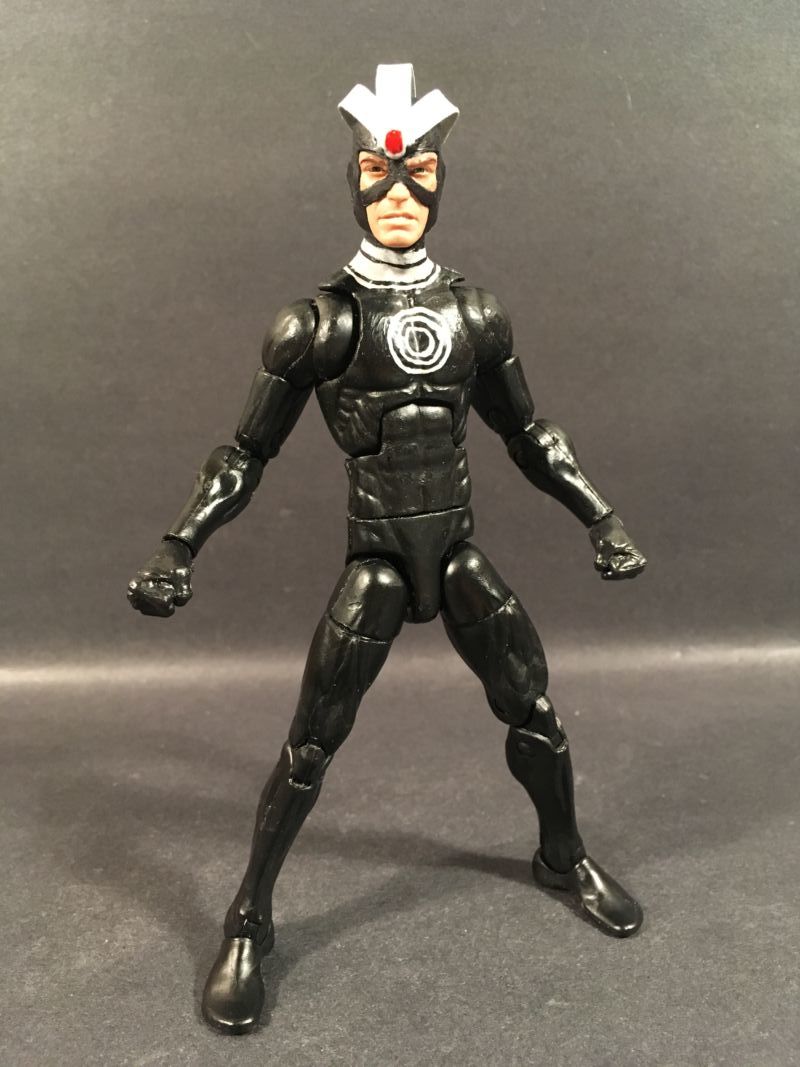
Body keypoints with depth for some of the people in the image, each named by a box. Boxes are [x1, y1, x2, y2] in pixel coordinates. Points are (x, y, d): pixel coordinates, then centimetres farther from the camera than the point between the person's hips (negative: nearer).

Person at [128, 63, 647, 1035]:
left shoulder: (475, 316, 4)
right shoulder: (321, 323, -7)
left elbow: (527, 435, 15)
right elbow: (249, 452, -1)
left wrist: (600, 519, 15)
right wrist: (176, 551, -7)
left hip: (461, 555, 4)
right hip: (376, 562, -3)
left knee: (535, 712, 12)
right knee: (310, 746, -1)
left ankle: (563, 858, 40)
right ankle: (249, 924, 19)